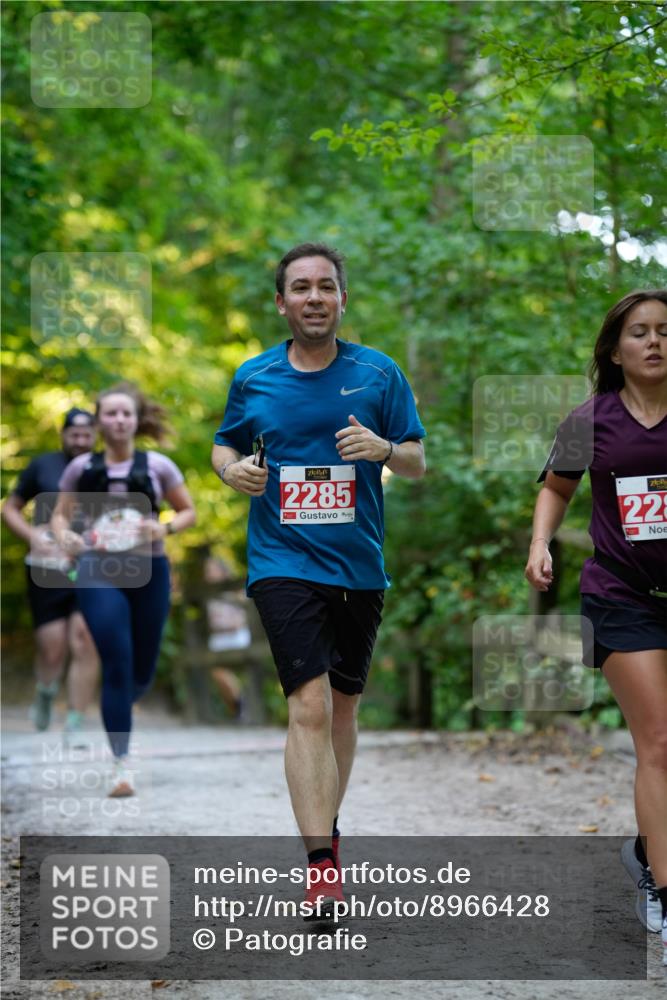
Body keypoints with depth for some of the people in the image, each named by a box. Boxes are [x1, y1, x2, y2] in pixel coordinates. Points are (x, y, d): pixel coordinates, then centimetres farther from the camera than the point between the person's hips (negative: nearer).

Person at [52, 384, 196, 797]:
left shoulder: (157, 465, 3)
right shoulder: (82, 468, 4)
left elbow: (189, 511, 10)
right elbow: (60, 514, 11)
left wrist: (165, 528, -11)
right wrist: (65, 537, -11)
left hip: (149, 571, 1)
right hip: (99, 573, -1)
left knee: (142, 672, 8)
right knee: (117, 665, -12)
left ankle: (118, 705, 46)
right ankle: (122, 764, -9)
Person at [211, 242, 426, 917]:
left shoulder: (379, 373, 1)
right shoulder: (253, 379, 2)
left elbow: (418, 464, 4)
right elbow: (225, 445, 16)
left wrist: (384, 448, -18)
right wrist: (233, 469, -7)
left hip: (359, 564, 2)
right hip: (283, 562, -2)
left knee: (343, 704, 15)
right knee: (309, 705, -16)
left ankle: (326, 826, 36)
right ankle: (321, 865, -18)